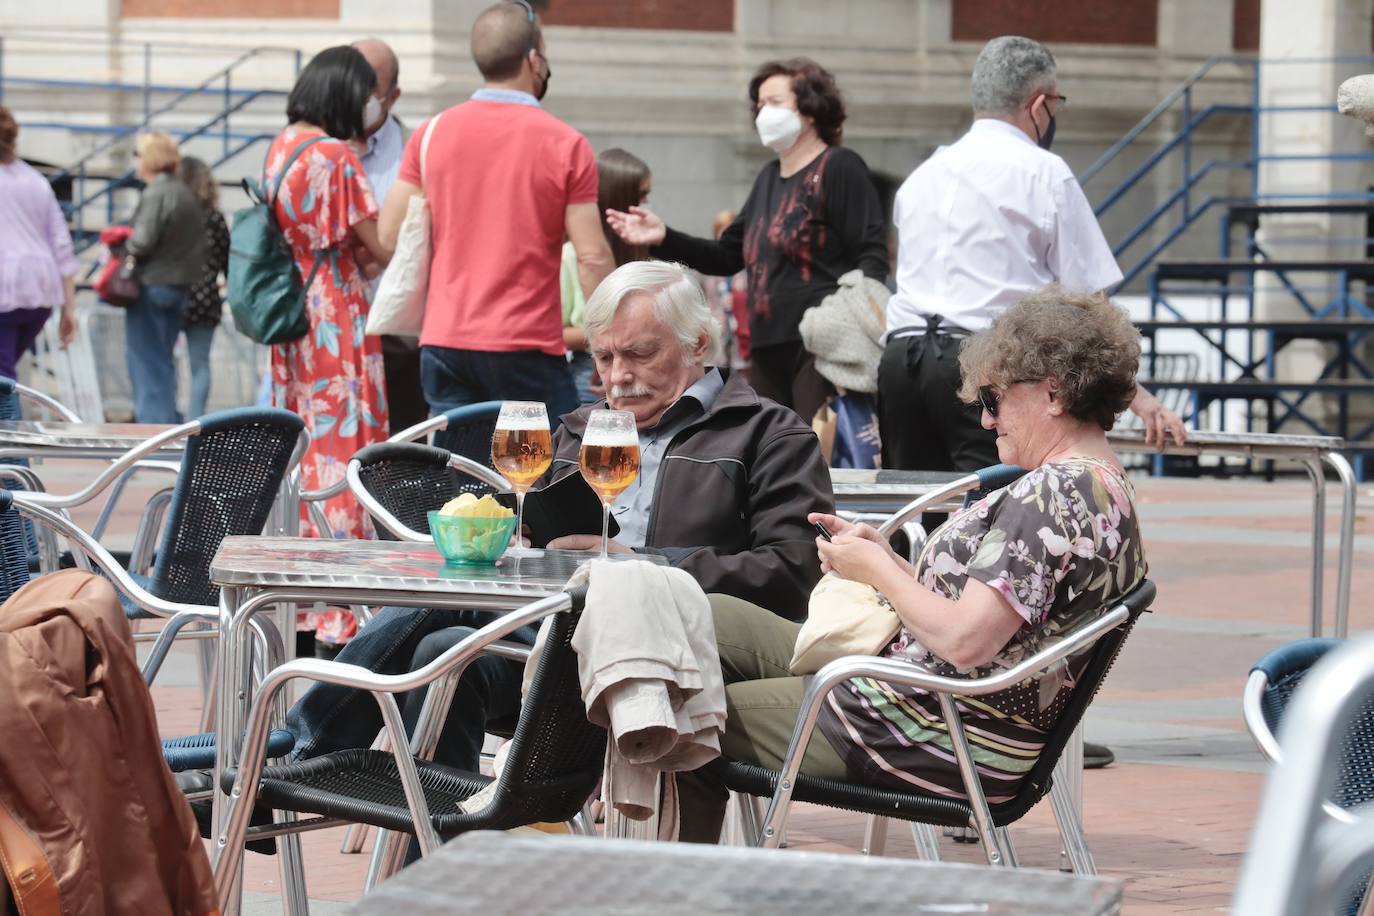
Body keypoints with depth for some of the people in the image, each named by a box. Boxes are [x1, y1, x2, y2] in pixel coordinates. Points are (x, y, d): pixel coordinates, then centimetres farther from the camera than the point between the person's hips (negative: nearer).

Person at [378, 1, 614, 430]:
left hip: (443, 342, 4)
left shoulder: (431, 134, 5)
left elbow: (390, 236, 5)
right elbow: (592, 257, -8)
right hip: (524, 347, -4)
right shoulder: (566, 145, -6)